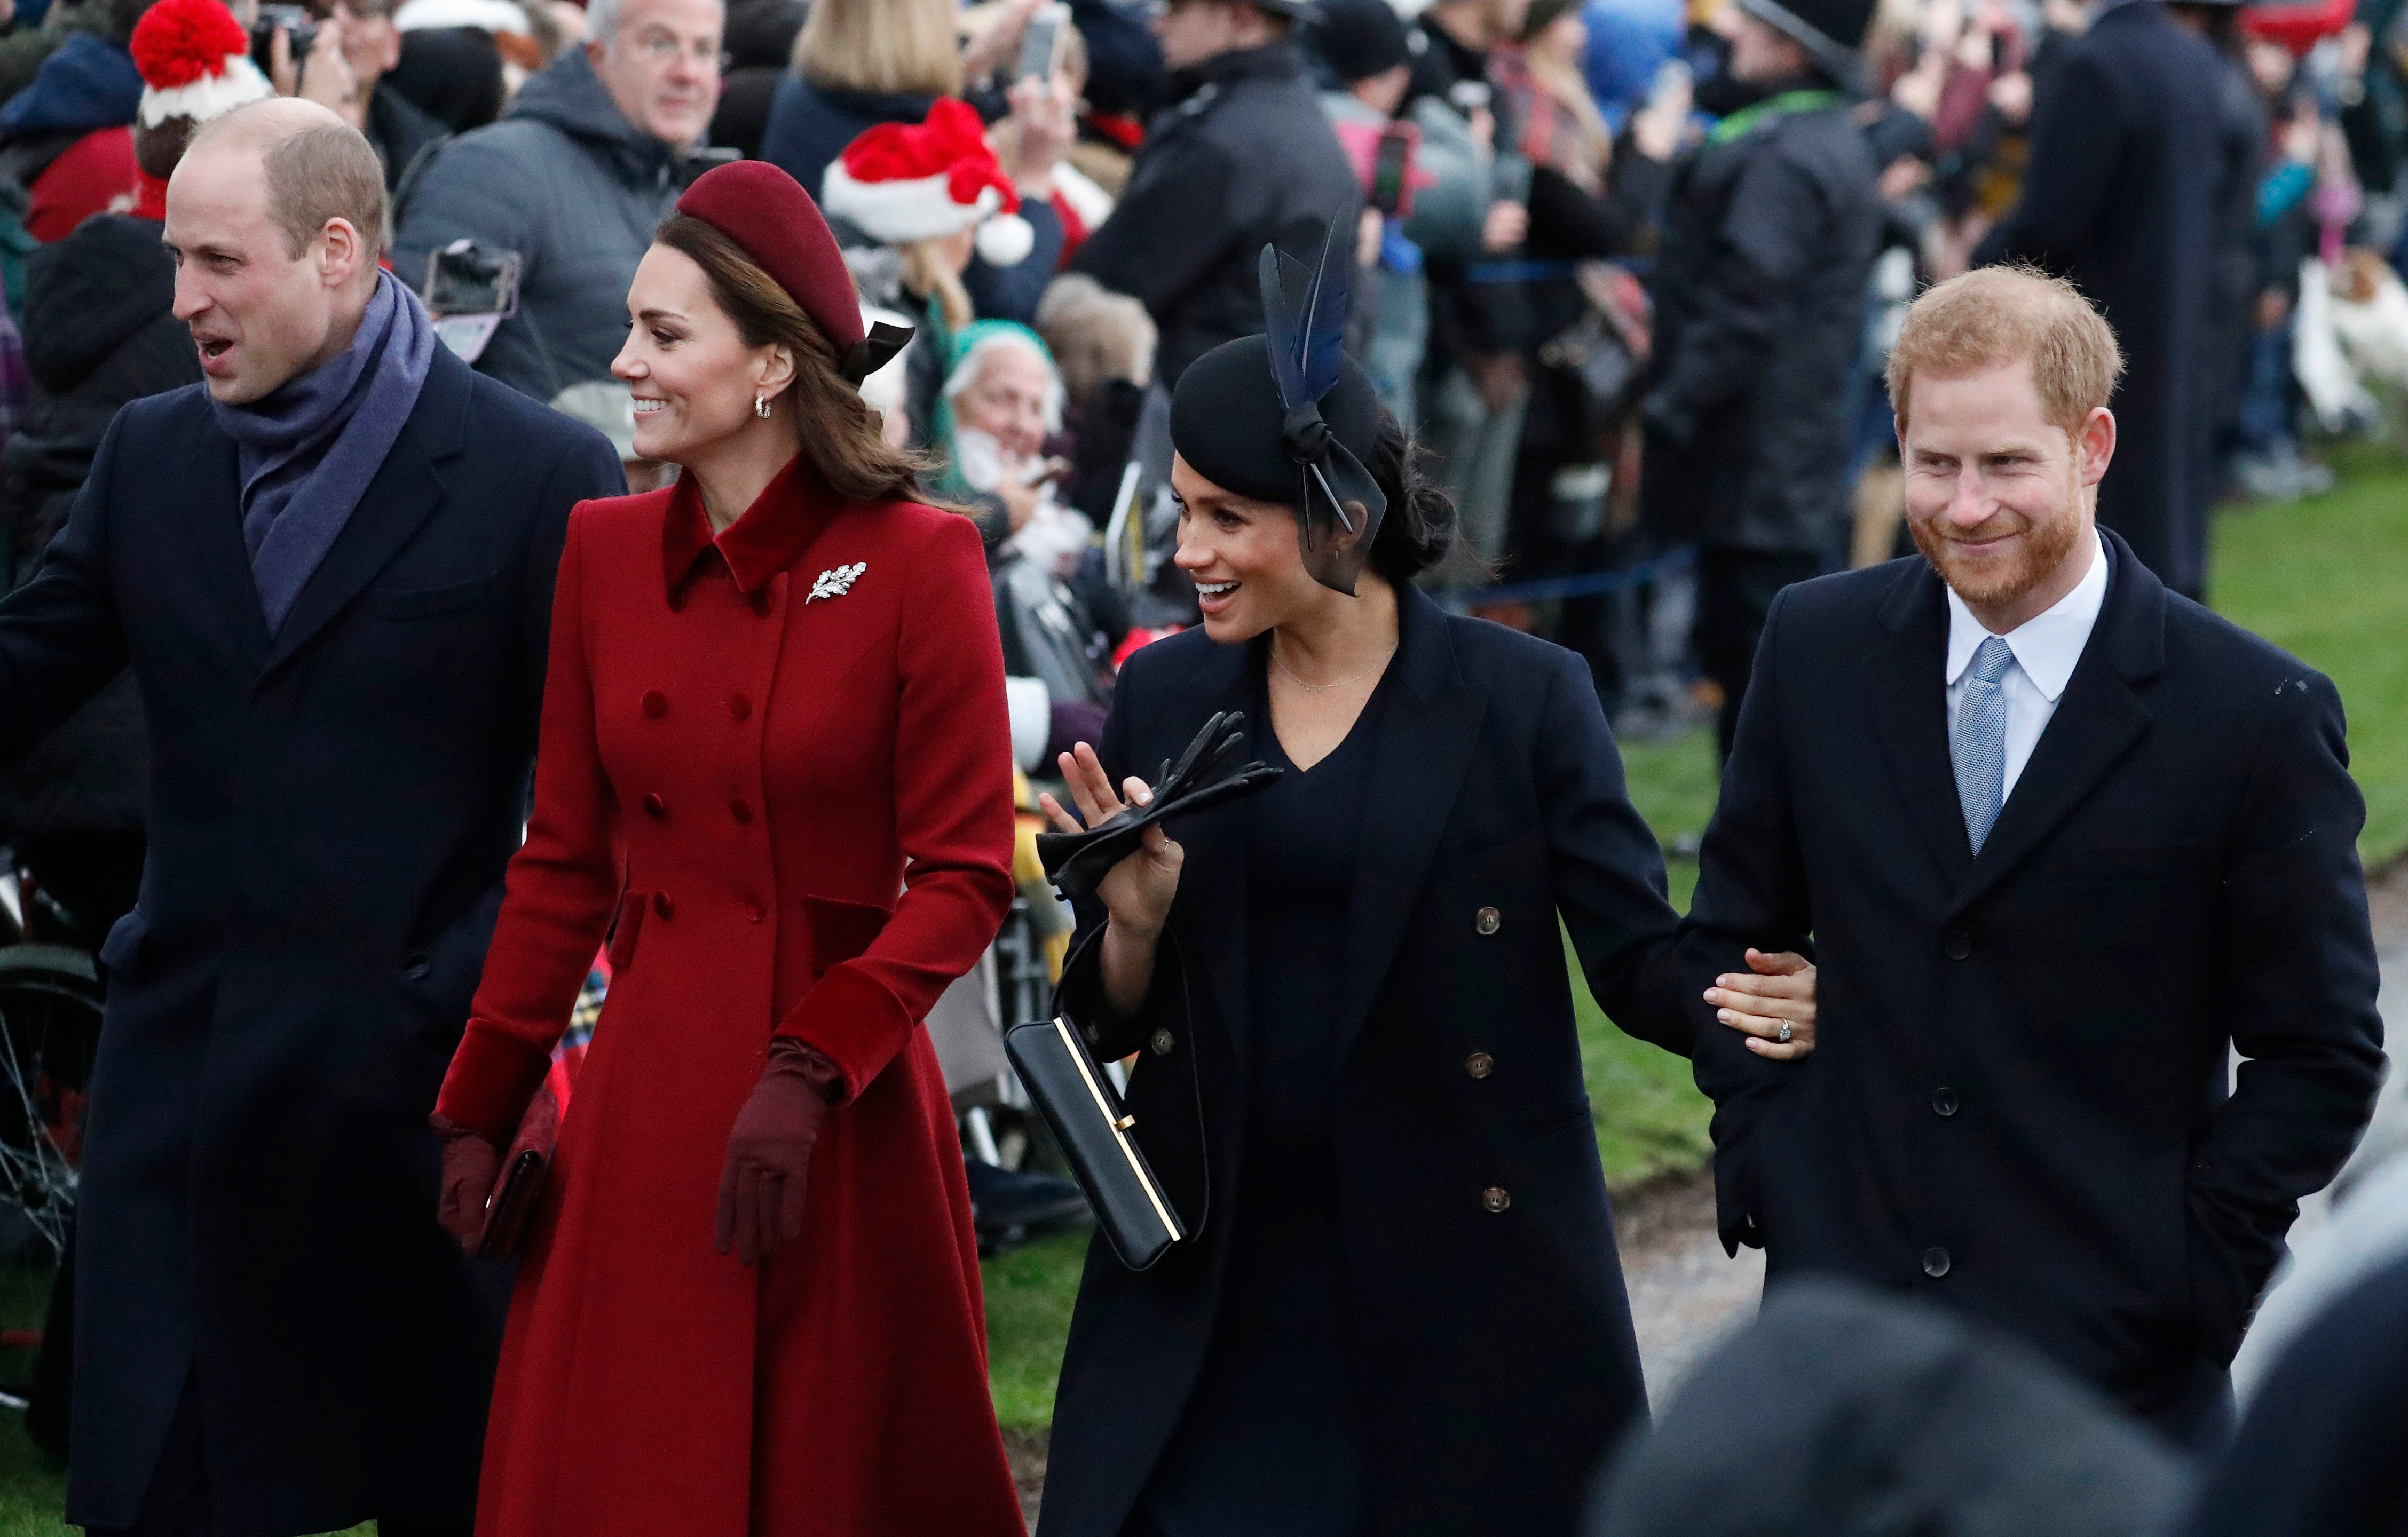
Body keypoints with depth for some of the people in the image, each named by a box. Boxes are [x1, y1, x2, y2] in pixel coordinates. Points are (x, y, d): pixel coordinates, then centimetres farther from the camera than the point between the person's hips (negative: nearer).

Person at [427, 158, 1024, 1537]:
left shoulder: (915, 564, -8)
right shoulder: (607, 553, 6)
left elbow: (964, 880, -8)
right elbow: (564, 865, 11)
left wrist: (809, 1071, -18)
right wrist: (480, 1112, 8)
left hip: (841, 1116, -4)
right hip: (645, 1097, 4)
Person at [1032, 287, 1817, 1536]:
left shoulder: (1521, 700, -5)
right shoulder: (1164, 698, 5)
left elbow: (1640, 958, -6)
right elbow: (1109, 1019, 10)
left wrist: (1758, 1000, -27)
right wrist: (1134, 921, -12)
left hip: (1464, 1267, -3)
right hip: (1215, 1278, 3)